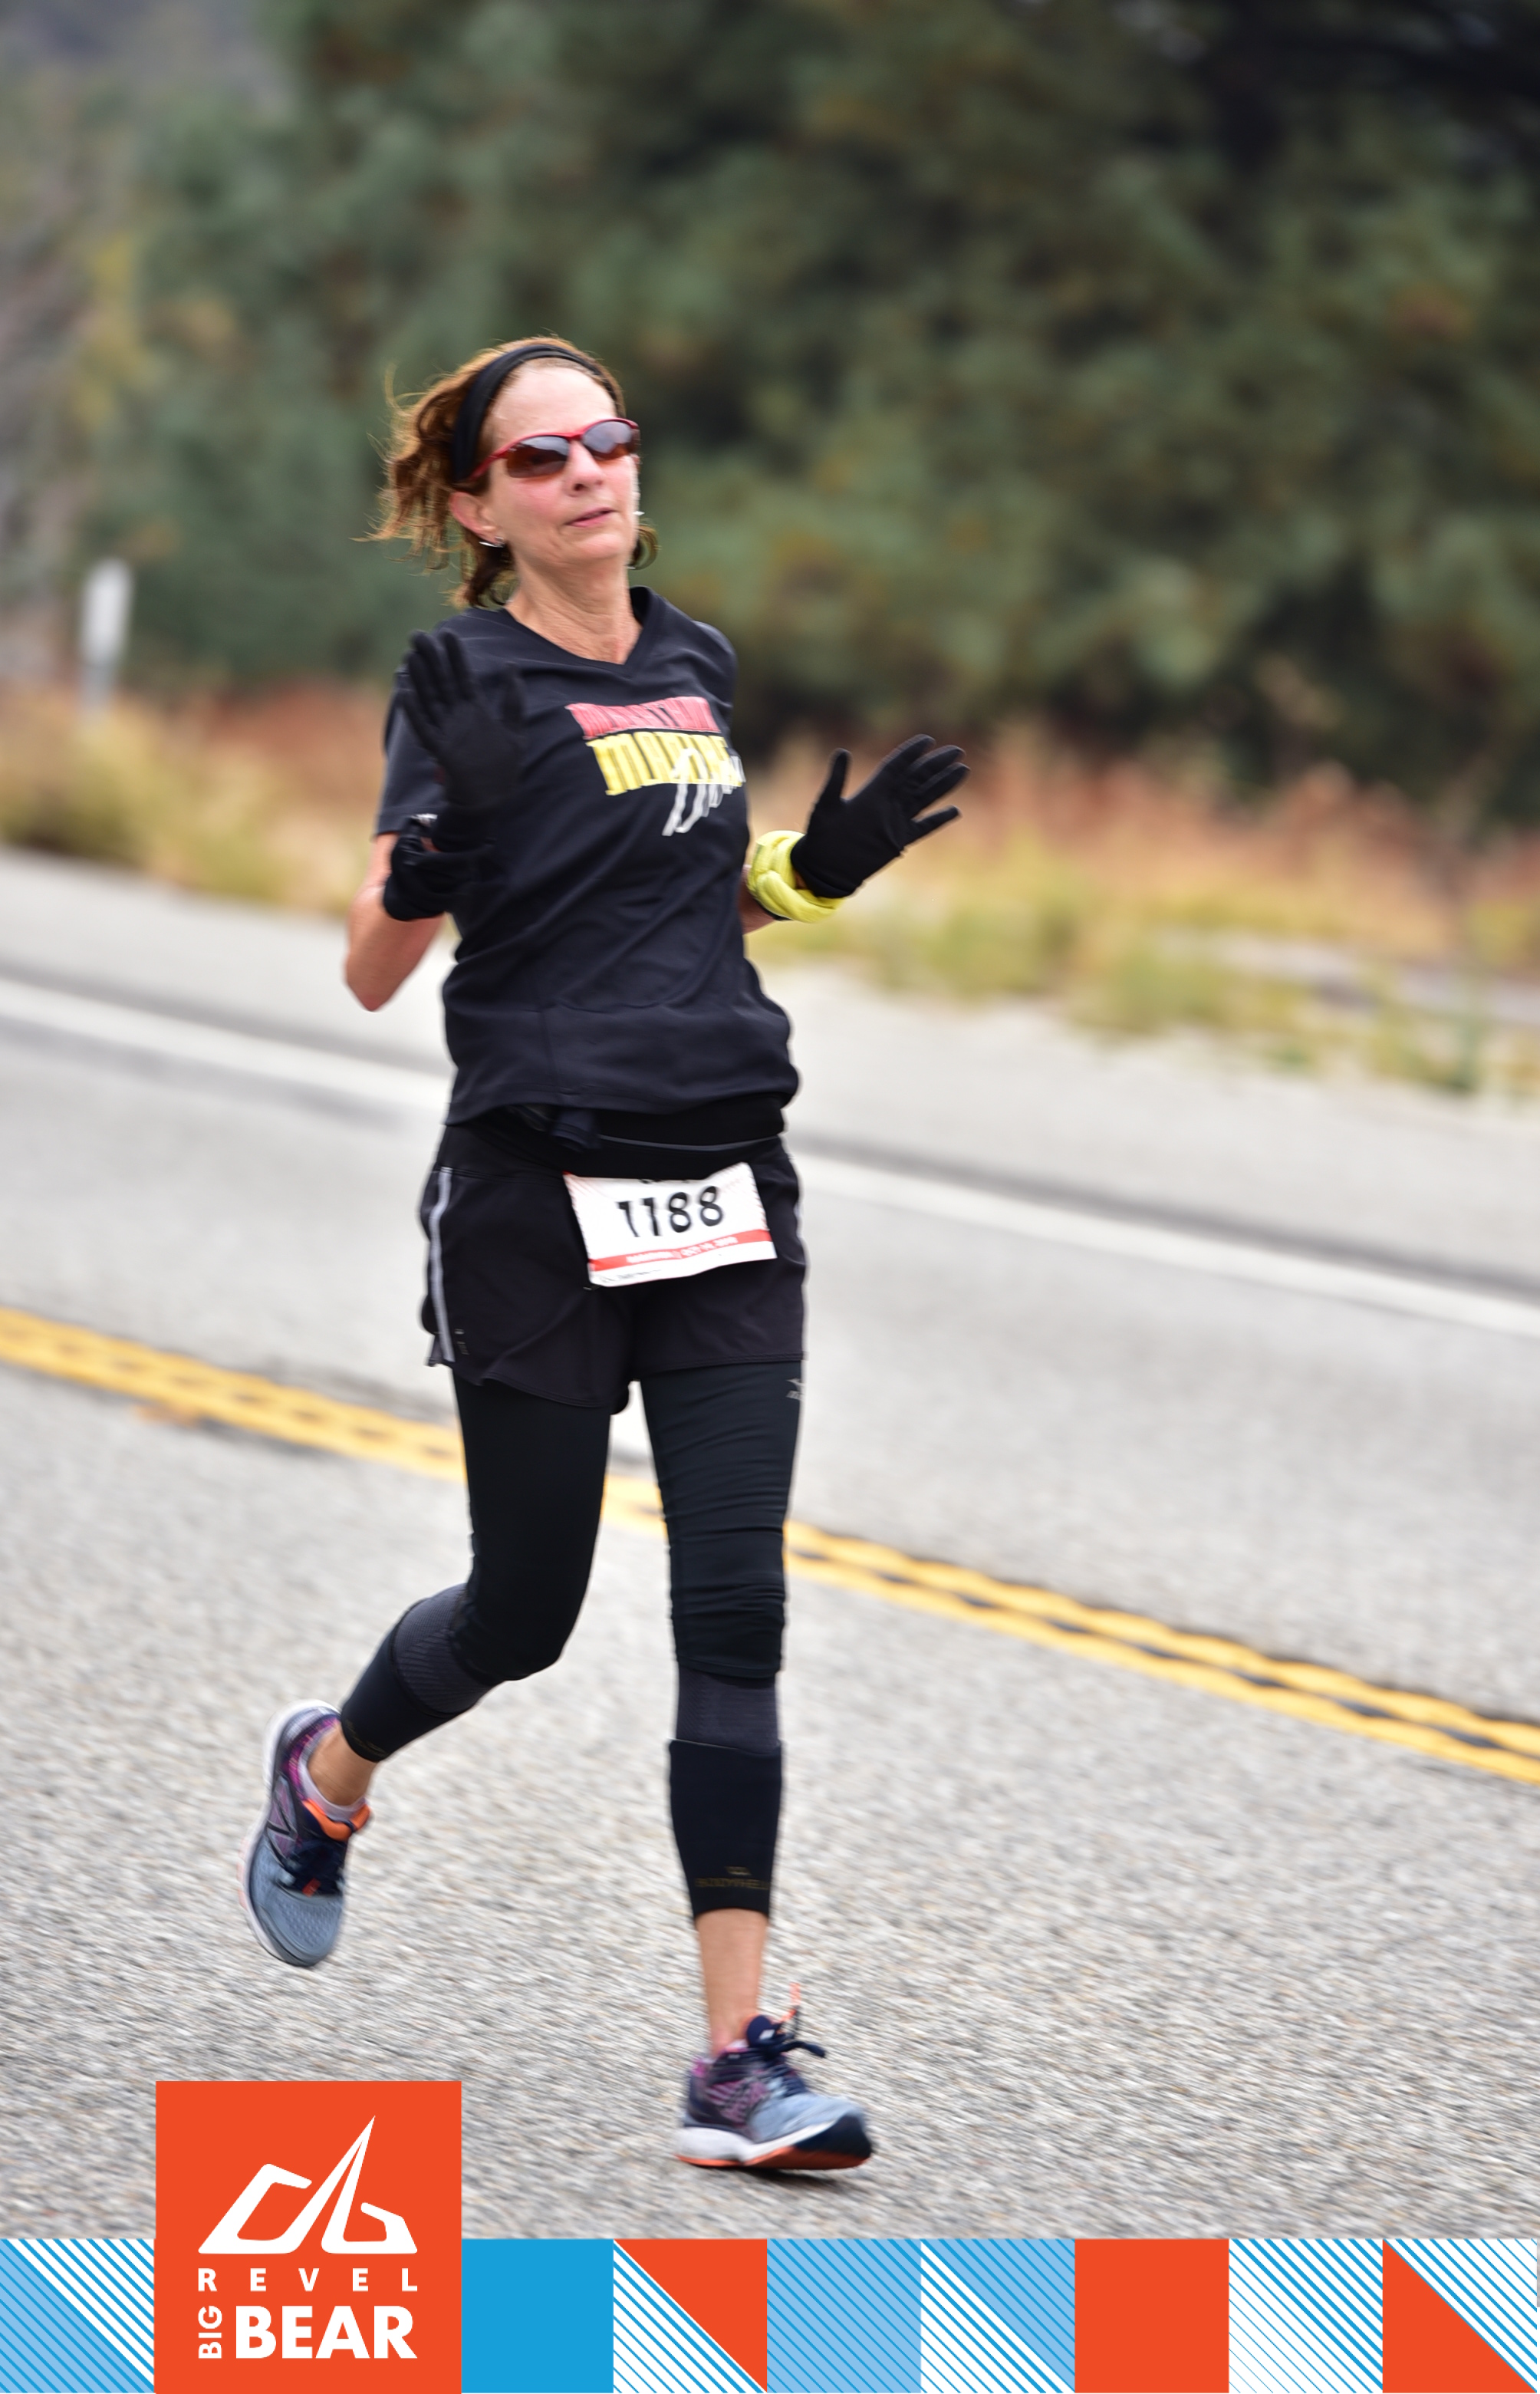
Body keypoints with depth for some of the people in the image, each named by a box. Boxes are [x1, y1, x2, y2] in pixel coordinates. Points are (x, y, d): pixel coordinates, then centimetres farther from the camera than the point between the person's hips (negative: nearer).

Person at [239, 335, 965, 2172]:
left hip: (725, 1193, 5)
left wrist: (822, 867, 9)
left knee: (735, 1614, -4)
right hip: (541, 1194, -5)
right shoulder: (463, 681, -5)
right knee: (527, 1609, 7)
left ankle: (738, 2059, -5)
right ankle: (325, 1775, 42)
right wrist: (415, 876, -29)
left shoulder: (693, 667, 13)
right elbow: (373, 972, -8)